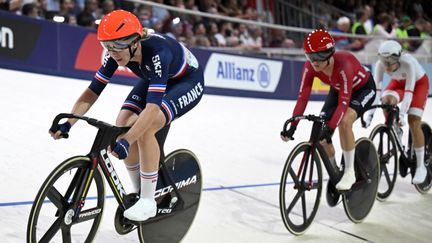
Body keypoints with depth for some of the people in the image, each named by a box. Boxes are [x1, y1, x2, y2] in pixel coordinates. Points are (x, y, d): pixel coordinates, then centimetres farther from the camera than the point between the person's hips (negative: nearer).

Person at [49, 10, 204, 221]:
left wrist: (126, 141, -56)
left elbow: (152, 107, -48)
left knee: (146, 127, -29)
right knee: (123, 123, -15)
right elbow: (92, 92, -18)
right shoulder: (118, 52, -21)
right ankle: (138, 192, 3)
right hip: (154, 80, 7)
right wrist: (67, 124, -30)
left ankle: (148, 202, -16)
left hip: (188, 81, -7)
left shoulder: (157, 52, -40)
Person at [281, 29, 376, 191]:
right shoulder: (310, 67, -26)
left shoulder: (343, 65, -41)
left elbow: (344, 102, -43)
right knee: (320, 131, -8)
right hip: (338, 89, 6)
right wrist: (292, 127, -35)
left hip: (363, 89, -6)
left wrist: (330, 128, -52)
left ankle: (349, 172, -18)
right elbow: (303, 98, -26)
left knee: (344, 122, -33)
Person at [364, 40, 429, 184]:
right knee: (386, 101, -29)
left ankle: (421, 166, -6)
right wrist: (370, 113, -38)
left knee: (413, 122, -17)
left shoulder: (408, 63, -39)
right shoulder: (380, 64, -29)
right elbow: (376, 89, -30)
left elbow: (409, 91, -42)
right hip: (398, 82, 4)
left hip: (419, 83, -3)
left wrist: (401, 114, -52)